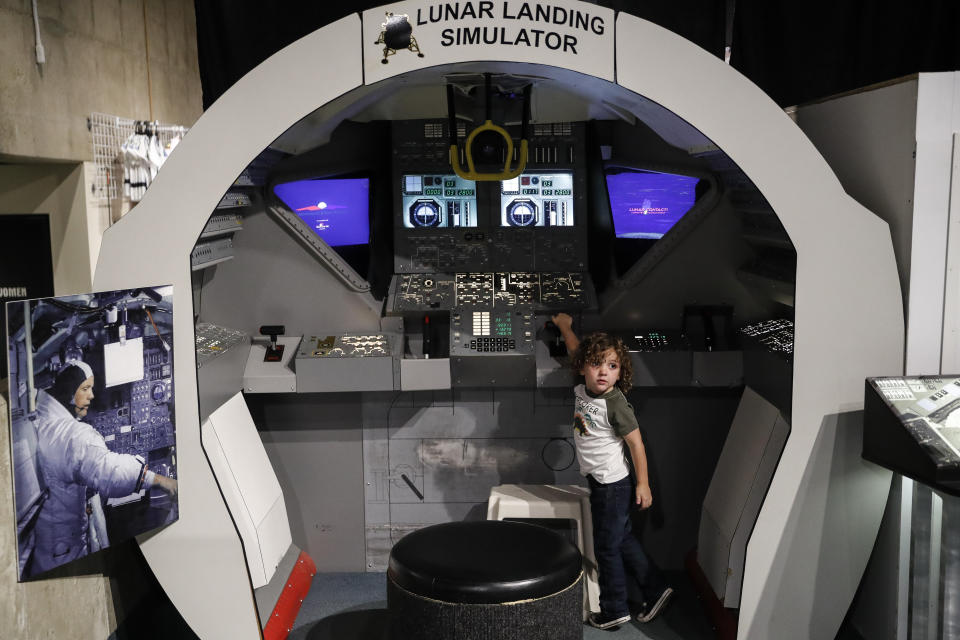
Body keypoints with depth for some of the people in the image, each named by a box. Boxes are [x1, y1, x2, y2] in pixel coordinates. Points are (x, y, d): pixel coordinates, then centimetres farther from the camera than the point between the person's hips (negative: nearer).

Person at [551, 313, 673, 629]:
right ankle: (656, 590, 29)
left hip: (613, 484, -8)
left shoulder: (615, 404, -22)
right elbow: (577, 353, 18)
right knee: (622, 540, 18)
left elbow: (636, 443, -18)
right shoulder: (582, 390, -1)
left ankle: (614, 610, 19)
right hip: (600, 483, 8)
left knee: (607, 547, 4)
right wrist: (565, 326, 28)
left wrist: (643, 484, -15)